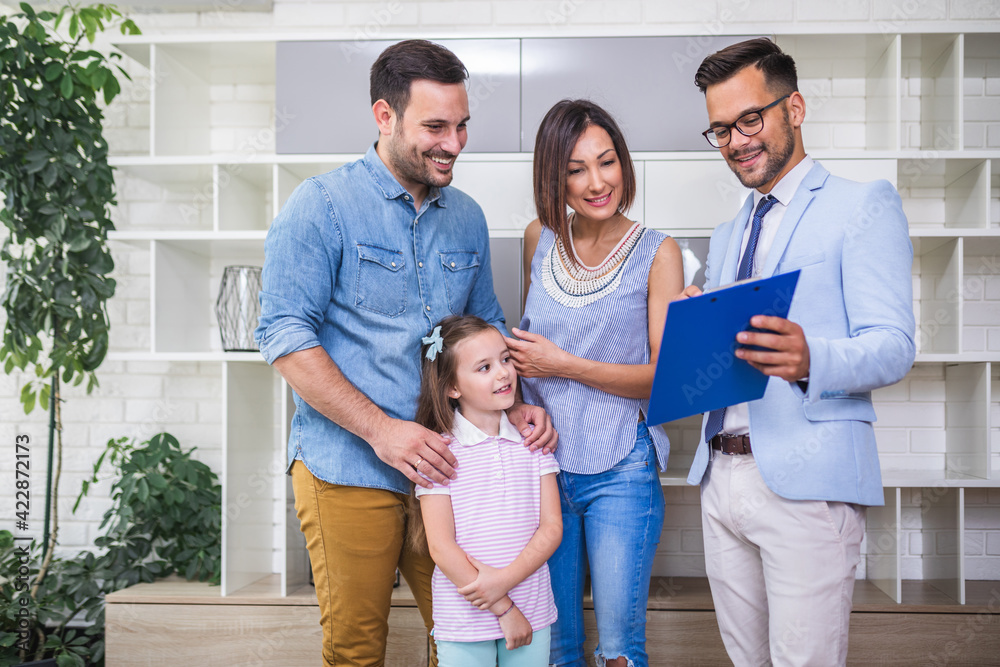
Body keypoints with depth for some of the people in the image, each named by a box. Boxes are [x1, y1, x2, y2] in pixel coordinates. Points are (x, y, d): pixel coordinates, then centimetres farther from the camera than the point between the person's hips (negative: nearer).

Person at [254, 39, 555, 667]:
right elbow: (285, 334, -12)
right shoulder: (321, 206, -7)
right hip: (349, 471, -4)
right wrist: (380, 429, -20)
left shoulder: (467, 218, 10)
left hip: (447, 468, 5)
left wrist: (517, 403, 1)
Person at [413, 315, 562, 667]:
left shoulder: (533, 443, 2)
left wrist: (504, 579, -15)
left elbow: (552, 527, -1)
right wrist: (503, 609, -12)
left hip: (532, 614, 3)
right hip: (463, 621, -3)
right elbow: (441, 547, -11)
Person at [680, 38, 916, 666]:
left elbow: (893, 348, -11)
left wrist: (809, 359, -32)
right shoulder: (728, 235, 21)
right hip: (721, 477, 7)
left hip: (807, 482, -6)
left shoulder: (865, 205, -1)